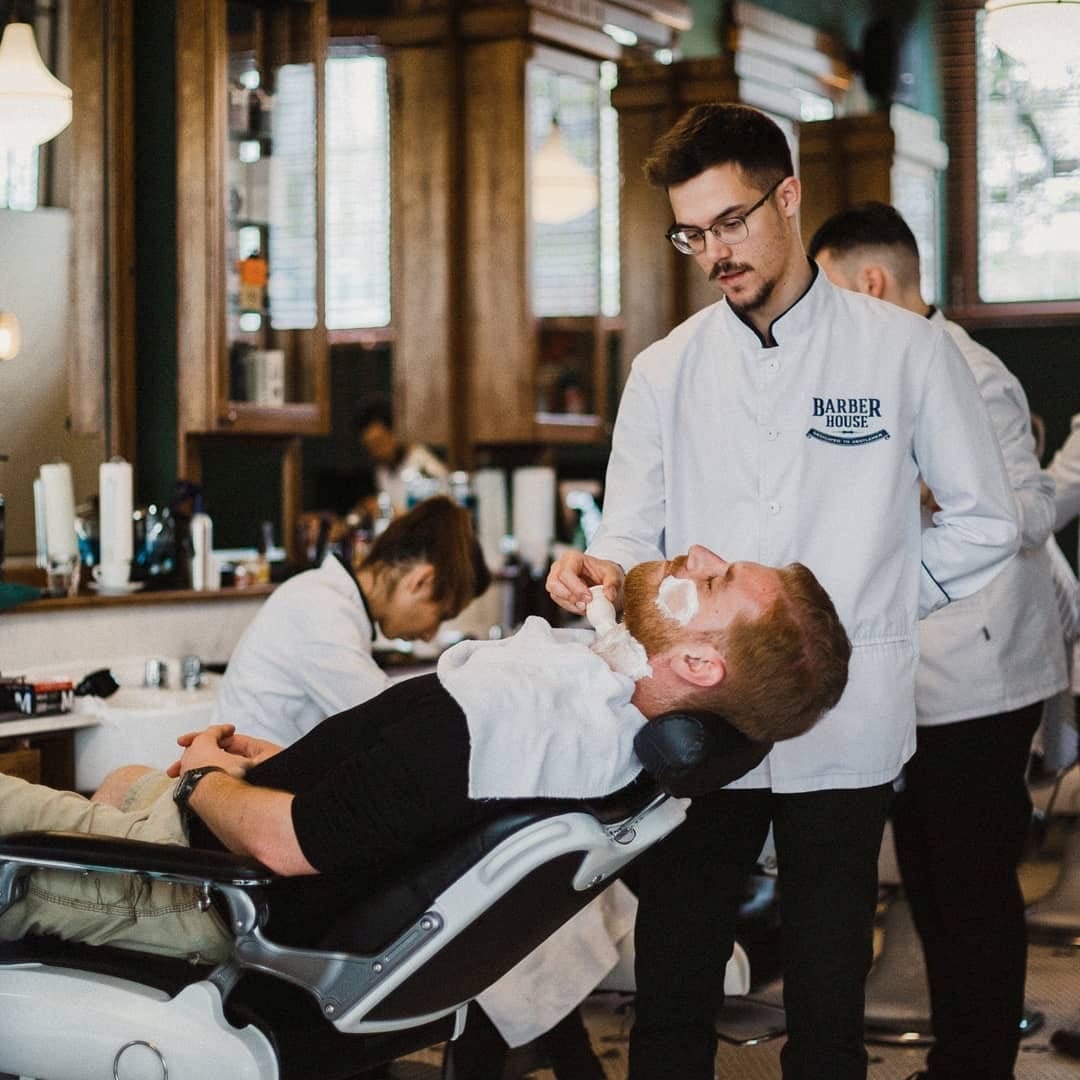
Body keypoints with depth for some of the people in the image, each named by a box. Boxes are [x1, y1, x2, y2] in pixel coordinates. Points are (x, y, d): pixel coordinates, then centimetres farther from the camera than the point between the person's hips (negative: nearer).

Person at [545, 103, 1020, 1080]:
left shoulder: (905, 351, 0)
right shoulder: (664, 373, 8)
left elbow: (985, 522, 5)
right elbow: (635, 535, 5)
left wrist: (869, 603, -2)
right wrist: (603, 573, -18)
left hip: (843, 730, -2)